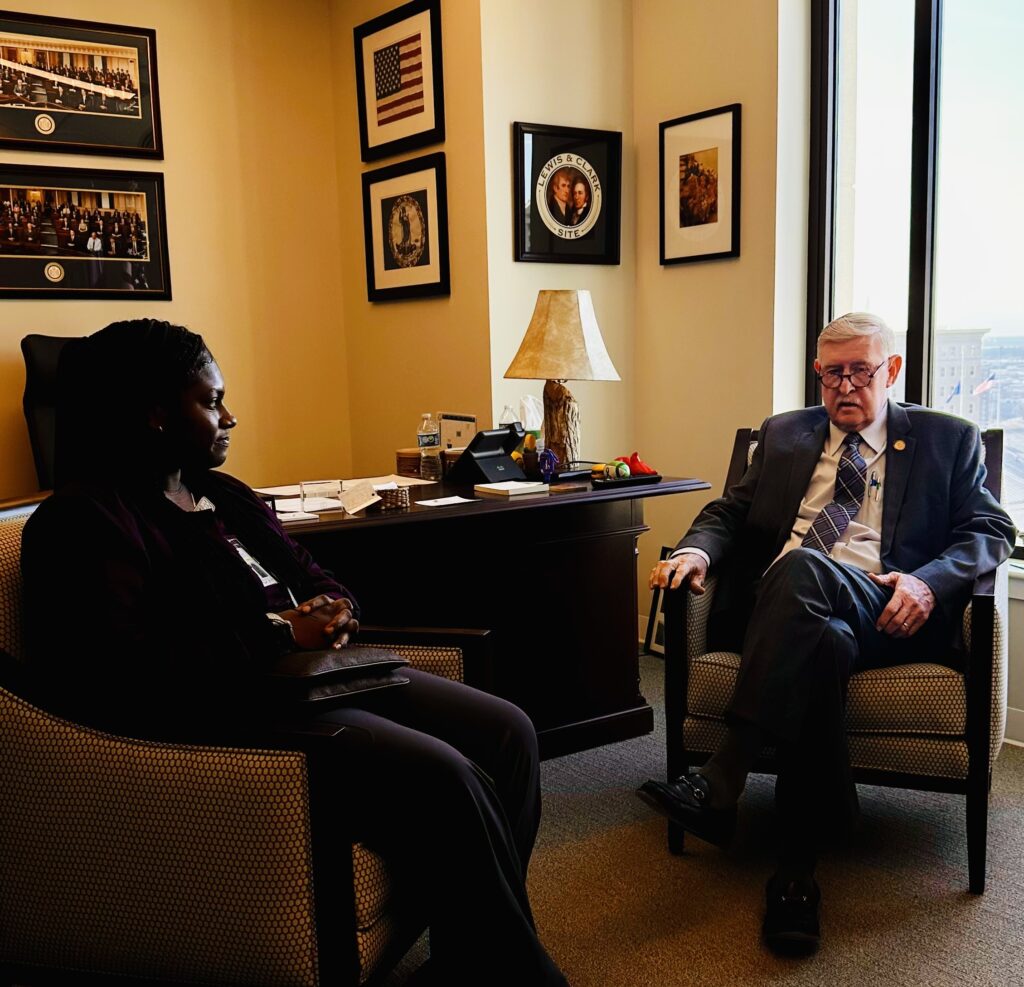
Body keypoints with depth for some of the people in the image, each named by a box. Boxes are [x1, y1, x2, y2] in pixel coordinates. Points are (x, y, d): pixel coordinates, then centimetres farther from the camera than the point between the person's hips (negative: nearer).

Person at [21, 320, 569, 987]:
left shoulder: (224, 496, 18)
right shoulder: (85, 520, -9)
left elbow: (315, 579, 24)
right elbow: (116, 682, -23)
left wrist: (333, 612, -2)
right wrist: (279, 636, -17)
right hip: (230, 719, -9)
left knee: (509, 732, -2)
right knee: (443, 779, -26)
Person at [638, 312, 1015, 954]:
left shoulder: (948, 440, 17)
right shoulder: (784, 435, 25)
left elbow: (991, 530, 8)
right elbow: (731, 511, 22)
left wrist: (929, 582, -13)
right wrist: (698, 549, -3)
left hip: (885, 614, -2)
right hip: (778, 610, 2)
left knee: (804, 564, -37)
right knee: (825, 641, -37)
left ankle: (721, 786, -40)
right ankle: (798, 867, -32)